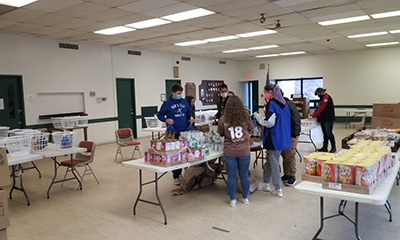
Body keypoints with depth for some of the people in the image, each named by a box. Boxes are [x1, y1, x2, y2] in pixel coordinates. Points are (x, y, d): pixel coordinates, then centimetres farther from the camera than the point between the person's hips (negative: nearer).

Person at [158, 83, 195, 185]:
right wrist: (166, 120, -19)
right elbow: (160, 115, 1)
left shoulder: (184, 101, 8)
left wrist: (191, 117, -2)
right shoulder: (167, 103, -4)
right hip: (174, 133, -4)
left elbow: (189, 111, 19)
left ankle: (180, 172, 28)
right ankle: (176, 177, 12)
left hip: (185, 131, 4)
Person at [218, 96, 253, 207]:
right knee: (244, 176, 14)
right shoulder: (246, 117, -6)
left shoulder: (223, 120, -8)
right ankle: (245, 198, 29)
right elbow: (250, 128, 12)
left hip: (229, 152, -1)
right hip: (244, 152, 1)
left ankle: (232, 200, 21)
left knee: (231, 176, 10)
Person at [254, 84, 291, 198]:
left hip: (274, 138, -9)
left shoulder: (271, 104, -15)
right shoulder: (284, 103, 10)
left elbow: (269, 122, -22)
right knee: (270, 160, 19)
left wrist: (258, 116, -7)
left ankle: (278, 189, 11)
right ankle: (265, 183, 30)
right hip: (283, 138, 9)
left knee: (274, 163, 2)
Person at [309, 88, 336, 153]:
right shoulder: (322, 98, 16)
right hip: (323, 119, 9)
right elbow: (319, 108, 16)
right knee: (325, 133, 11)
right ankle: (325, 147, 16)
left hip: (329, 119, -9)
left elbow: (321, 108, -19)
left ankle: (333, 147, 4)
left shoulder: (326, 98, -14)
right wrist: (313, 114, 4)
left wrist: (313, 116, -16)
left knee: (328, 133, -6)